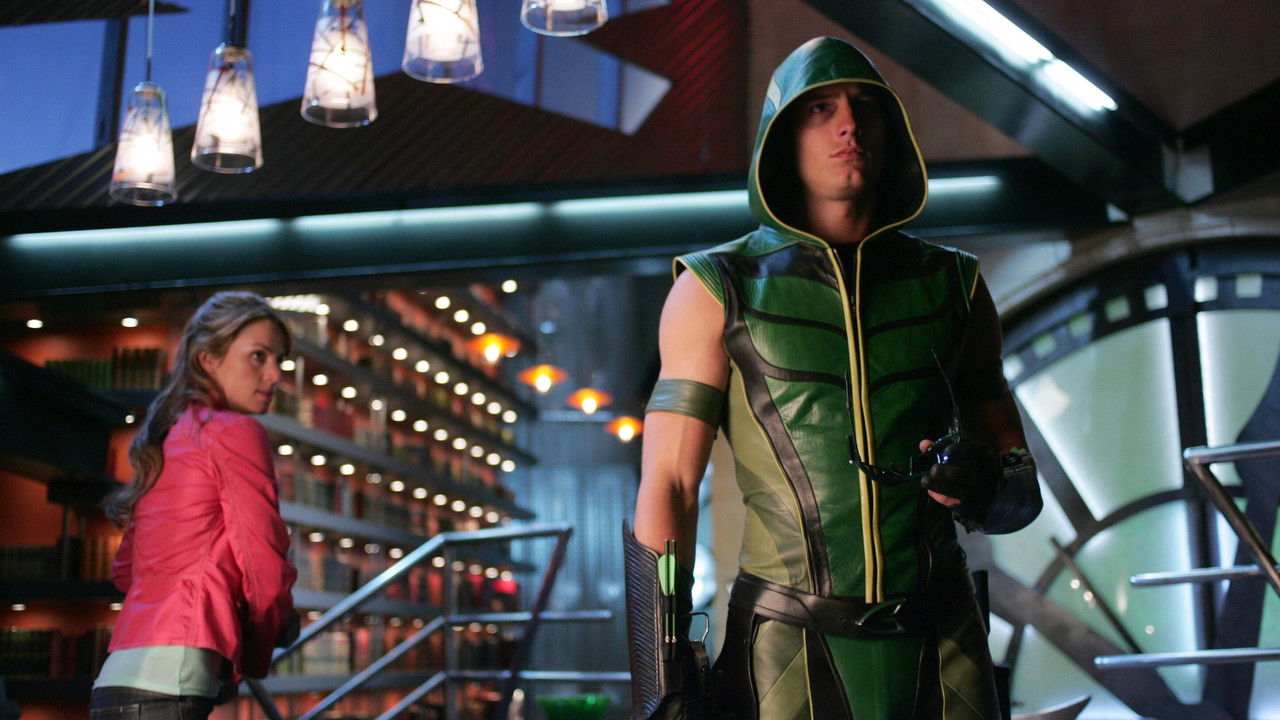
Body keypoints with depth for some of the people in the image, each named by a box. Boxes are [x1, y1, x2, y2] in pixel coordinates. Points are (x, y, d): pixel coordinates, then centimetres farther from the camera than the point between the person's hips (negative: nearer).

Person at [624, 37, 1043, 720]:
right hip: (788, 655, -2)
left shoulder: (951, 284, 8)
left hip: (940, 653, 3)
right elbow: (667, 487, -4)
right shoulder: (716, 290, 0)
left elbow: (1022, 490, 13)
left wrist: (983, 485, -12)